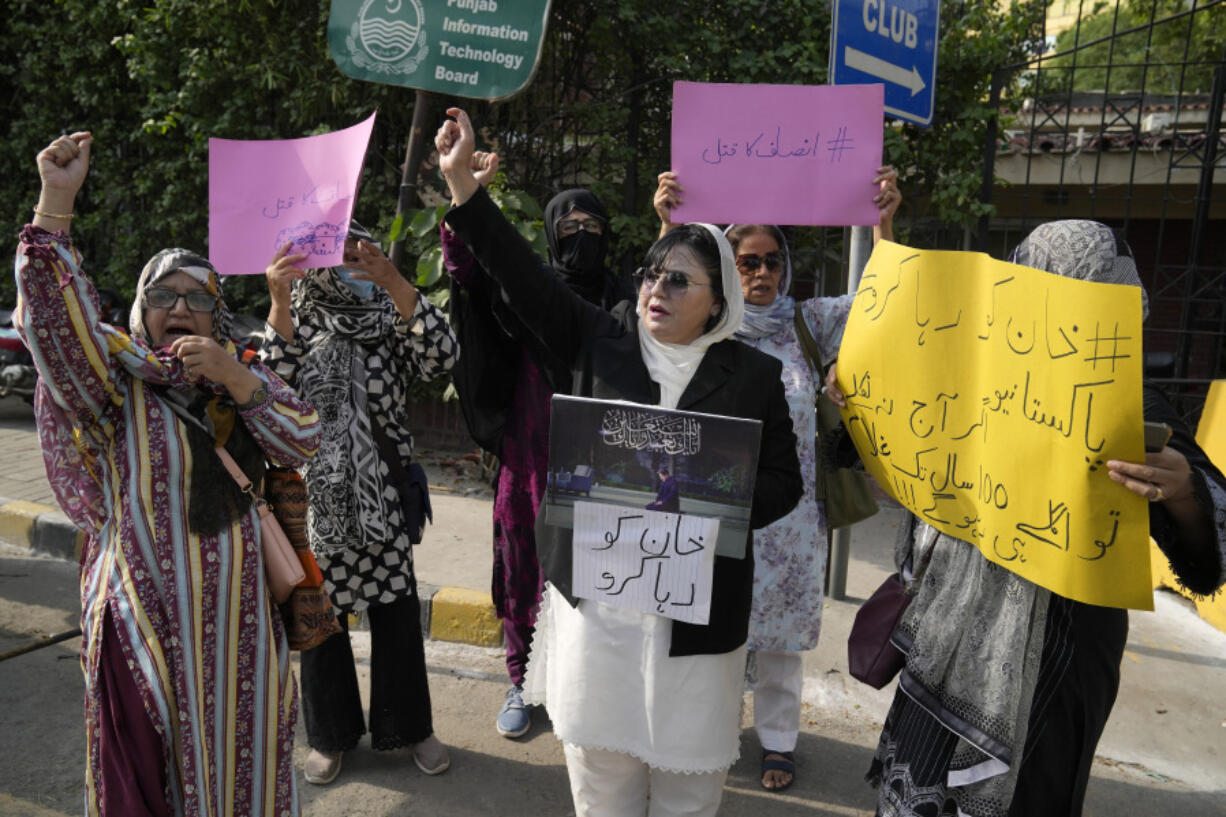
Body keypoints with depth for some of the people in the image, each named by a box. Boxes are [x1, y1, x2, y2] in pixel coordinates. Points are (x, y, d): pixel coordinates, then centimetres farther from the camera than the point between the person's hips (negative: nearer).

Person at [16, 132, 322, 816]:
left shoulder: (247, 373, 6)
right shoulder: (119, 379, -2)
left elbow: (305, 443, -7)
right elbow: (53, 312, -18)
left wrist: (234, 378, -18)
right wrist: (57, 201, -26)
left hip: (237, 614, 2)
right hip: (145, 614, -2)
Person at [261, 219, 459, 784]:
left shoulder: (388, 321, 1)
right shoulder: (293, 322, 2)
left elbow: (441, 356, -19)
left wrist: (397, 284, -29)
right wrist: (279, 304, -27)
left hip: (385, 497, 0)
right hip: (313, 497, 0)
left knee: (397, 615, 10)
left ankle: (407, 726, 32)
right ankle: (331, 735, 34)